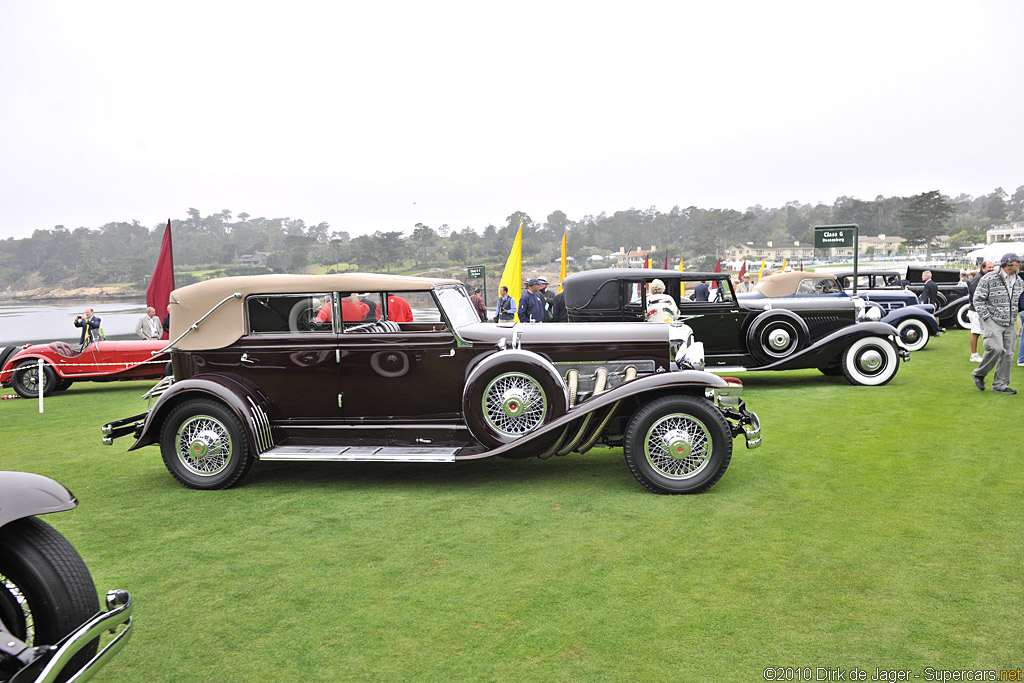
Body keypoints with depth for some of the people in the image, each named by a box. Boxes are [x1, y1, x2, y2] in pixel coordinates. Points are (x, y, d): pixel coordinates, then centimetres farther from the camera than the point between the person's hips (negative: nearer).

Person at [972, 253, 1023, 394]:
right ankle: (979, 374, 1)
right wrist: (986, 317, -11)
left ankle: (1000, 385, 10)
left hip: (1010, 324, 6)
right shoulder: (989, 279, -8)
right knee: (996, 348, -20)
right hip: (992, 321, -6)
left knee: (1007, 354, 3)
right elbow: (978, 299, -7)